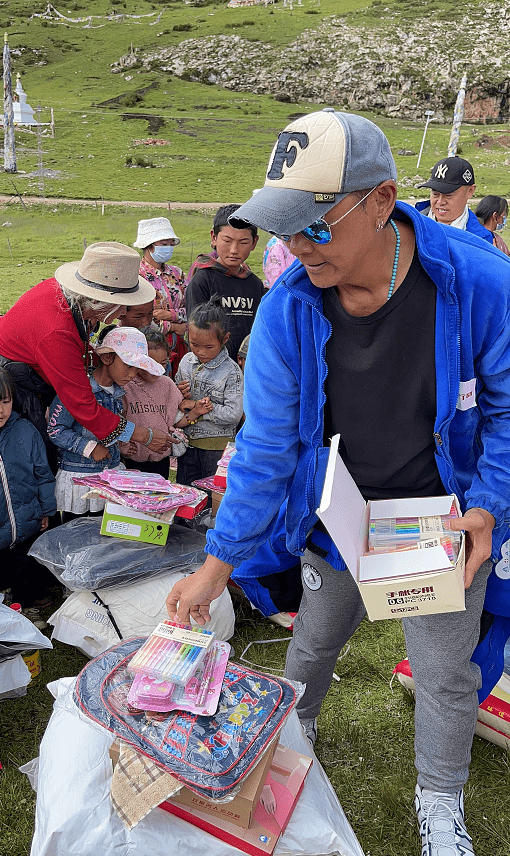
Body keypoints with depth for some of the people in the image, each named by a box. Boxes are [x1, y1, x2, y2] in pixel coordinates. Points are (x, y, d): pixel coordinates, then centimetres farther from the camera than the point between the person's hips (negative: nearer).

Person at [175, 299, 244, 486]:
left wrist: (195, 405, -19)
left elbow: (233, 414, -22)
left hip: (216, 446, -5)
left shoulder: (231, 372, -15)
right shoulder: (186, 361, 3)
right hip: (187, 442, 5)